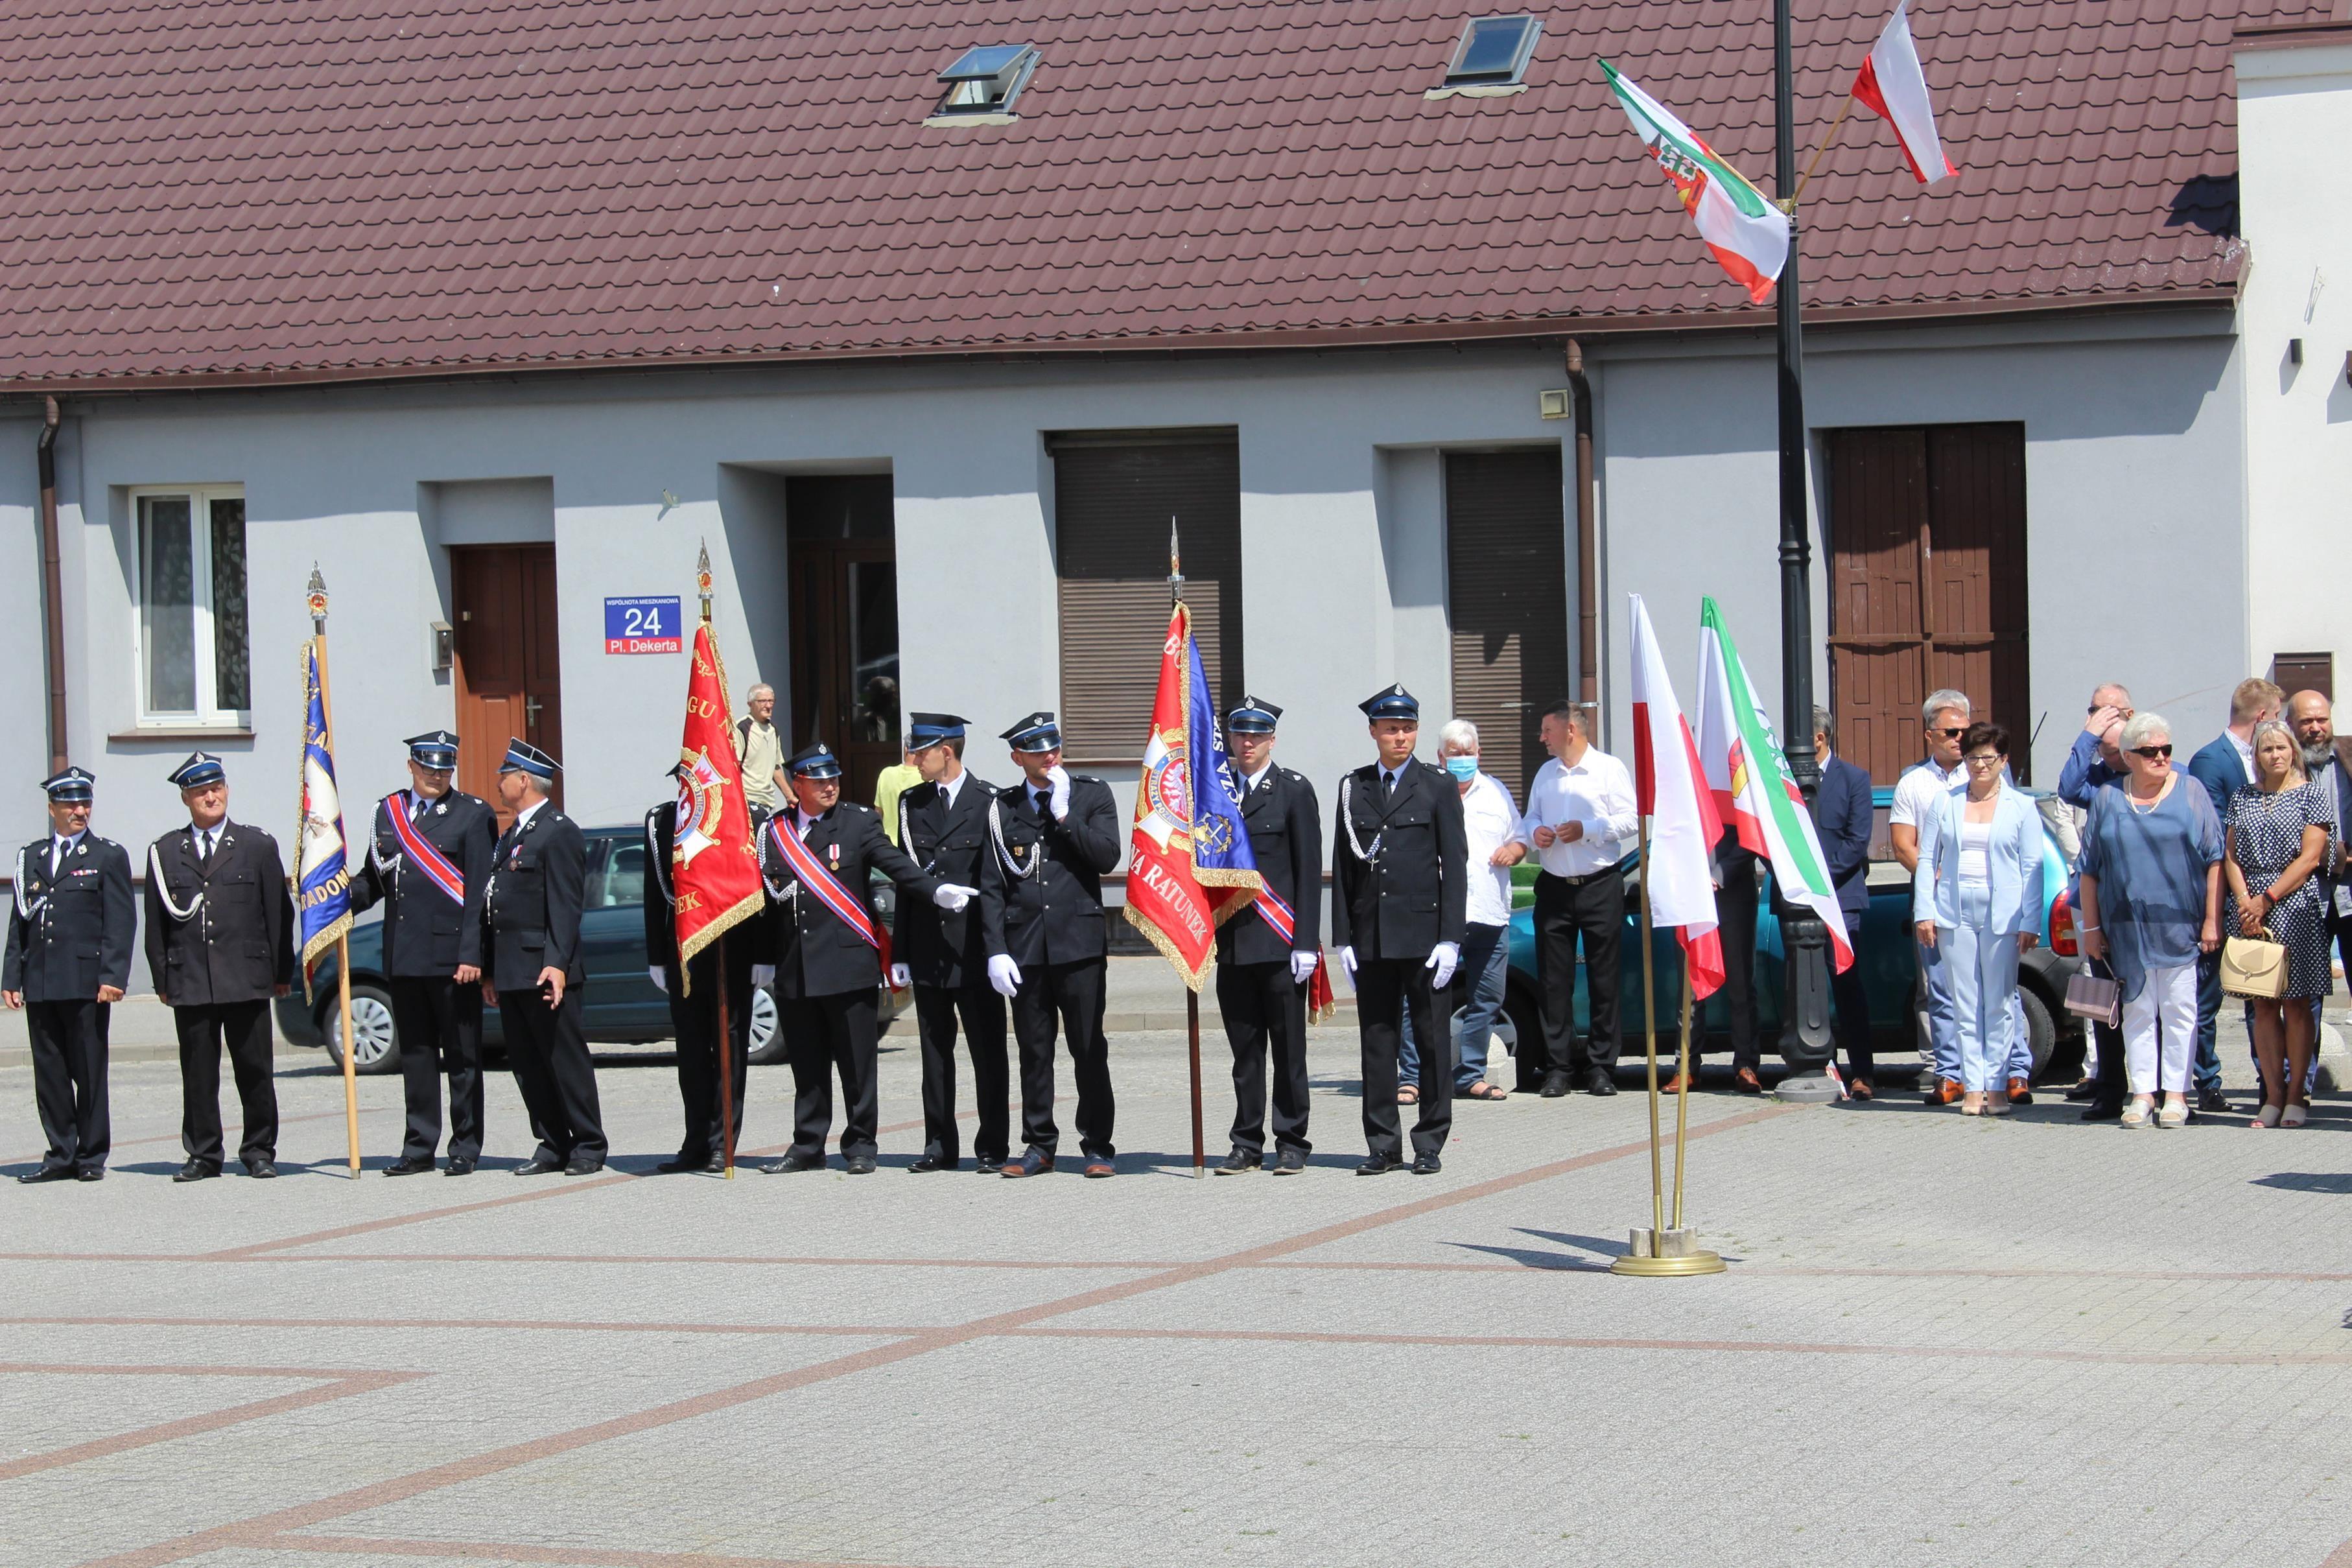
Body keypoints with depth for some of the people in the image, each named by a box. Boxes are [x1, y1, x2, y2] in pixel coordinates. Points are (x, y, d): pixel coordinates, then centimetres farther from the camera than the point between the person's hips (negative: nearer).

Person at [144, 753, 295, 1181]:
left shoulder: (258, 846, 8)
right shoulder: (165, 852, 10)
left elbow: (279, 913, 7)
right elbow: (156, 922, 10)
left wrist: (282, 973, 4)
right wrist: (162, 980, 4)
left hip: (247, 980, -1)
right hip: (189, 982, 1)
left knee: (254, 1069, 1)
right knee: (198, 1073, 2)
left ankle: (259, 1151, 10)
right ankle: (203, 1154, 9)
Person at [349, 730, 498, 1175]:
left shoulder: (473, 814, -1)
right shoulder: (387, 813, 13)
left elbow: (479, 892, -7)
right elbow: (373, 877, 18)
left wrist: (471, 955, -14)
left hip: (452, 956, -5)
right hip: (403, 956, 5)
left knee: (462, 1055, 2)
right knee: (415, 1055, 9)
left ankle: (465, 1150, 8)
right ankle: (419, 1148, 14)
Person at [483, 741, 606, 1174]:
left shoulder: (559, 832, -7)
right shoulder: (509, 837, 21)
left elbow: (565, 905, -15)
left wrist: (556, 963, -23)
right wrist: (490, 971, 19)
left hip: (545, 970, -9)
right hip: (511, 972, 9)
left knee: (566, 1058, -4)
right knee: (526, 1064, 8)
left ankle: (588, 1146, 1)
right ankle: (554, 1146, 14)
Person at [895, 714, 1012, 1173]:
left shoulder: (990, 802, -2)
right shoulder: (912, 804, 11)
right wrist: (902, 953, 7)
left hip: (975, 949, -4)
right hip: (928, 952, 4)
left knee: (988, 1051, 0)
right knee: (935, 1052, 8)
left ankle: (992, 1147, 6)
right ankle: (940, 1145, 14)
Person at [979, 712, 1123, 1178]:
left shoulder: (1092, 795, 6)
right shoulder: (1003, 808, 8)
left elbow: (1108, 856, -8)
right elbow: (991, 886, 6)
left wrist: (1064, 815, -10)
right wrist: (996, 951, -2)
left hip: (1079, 941, -1)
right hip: (1025, 946, 2)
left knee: (1089, 1048, -1)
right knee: (1034, 1051, 5)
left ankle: (1099, 1147, 5)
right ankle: (1040, 1146, 13)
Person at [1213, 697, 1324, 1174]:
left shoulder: (1294, 790, 0)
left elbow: (1309, 870, -3)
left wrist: (1305, 942, -9)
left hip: (1280, 942, -3)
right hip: (1233, 942, 3)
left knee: (1288, 1048, 1)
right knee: (1244, 1050, 7)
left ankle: (1292, 1143, 8)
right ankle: (1247, 1144, 12)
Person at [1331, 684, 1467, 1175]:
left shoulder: (1438, 786, 3)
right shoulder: (1353, 788, 10)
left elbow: (1455, 866, -1)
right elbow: (1342, 867, 10)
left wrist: (1450, 939, -9)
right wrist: (1343, 938, 3)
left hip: (1424, 931, -2)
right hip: (1371, 936, 2)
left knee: (1433, 1038, 1)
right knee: (1377, 1040, 4)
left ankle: (1430, 1144, 8)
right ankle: (1382, 1145, 10)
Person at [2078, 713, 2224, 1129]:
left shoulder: (2191, 793, 3)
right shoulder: (2107, 800, 8)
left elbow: (2215, 860, 1)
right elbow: (2090, 869, 10)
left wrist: (2212, 920, -5)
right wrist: (2091, 927, 6)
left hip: (2180, 926, -2)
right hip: (2127, 930, 2)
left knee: (2179, 1011, 1)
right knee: (2138, 1012, 6)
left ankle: (2176, 1094, 6)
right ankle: (2143, 1094, 10)